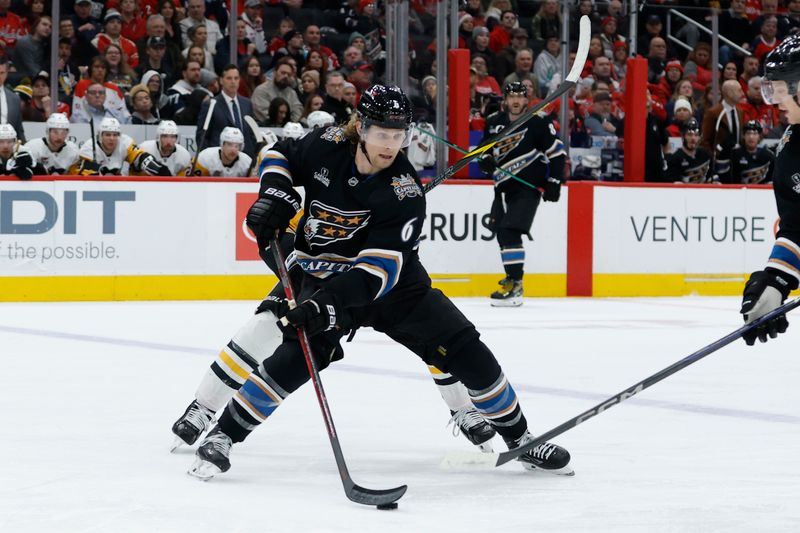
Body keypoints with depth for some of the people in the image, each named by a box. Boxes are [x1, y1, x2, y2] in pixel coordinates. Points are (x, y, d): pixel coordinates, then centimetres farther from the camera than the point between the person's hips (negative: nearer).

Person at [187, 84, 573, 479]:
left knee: (466, 351, -7)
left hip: (393, 283, 0)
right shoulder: (328, 147, -16)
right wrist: (274, 195, -11)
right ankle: (222, 435, -13)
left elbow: (378, 271, -30)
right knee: (299, 356, -25)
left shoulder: (404, 192, -23)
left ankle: (519, 438, 12)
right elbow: (281, 155, 8)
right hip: (322, 275, 0)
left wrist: (329, 303, -42)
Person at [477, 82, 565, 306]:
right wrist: (485, 160, -5)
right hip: (504, 185, 7)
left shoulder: (539, 122, -8)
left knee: (510, 232, -19)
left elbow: (557, 152, -4)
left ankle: (515, 286, -21)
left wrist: (554, 182, -9)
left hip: (529, 187, -7)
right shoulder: (494, 122, 6)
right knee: (502, 233, 12)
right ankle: (513, 276, 33)